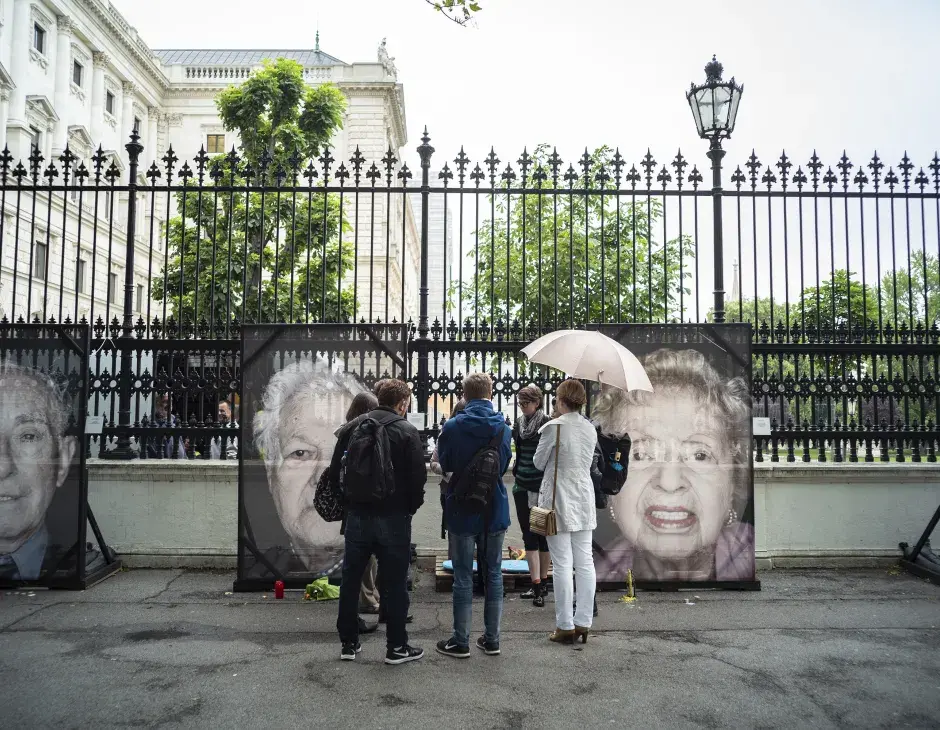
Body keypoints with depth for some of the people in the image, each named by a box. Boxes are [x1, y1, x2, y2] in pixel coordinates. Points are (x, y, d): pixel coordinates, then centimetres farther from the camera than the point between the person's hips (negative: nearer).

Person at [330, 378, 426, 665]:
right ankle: (397, 647, 12)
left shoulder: (352, 427, 4)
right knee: (394, 583, 5)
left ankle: (348, 642, 23)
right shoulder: (406, 431, -8)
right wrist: (411, 507, 4)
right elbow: (418, 477, -12)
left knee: (350, 579, 14)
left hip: (356, 515, 4)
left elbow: (335, 471, 6)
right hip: (393, 517, -4)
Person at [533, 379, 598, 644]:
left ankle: (565, 625, 7)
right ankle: (583, 622, 15)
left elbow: (538, 462, -3)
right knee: (585, 562, 9)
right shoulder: (590, 429, 5)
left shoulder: (553, 427, -13)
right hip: (584, 500, 6)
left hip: (559, 500, -6)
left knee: (562, 564, 0)